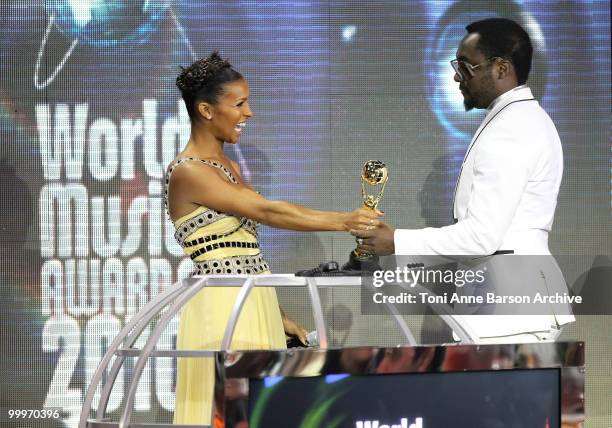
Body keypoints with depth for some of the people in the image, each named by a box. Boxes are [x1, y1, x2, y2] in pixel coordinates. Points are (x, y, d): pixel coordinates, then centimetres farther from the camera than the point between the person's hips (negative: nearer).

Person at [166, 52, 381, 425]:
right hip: (222, 308, -9)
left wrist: (278, 316, 15)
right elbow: (266, 212, -22)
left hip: (255, 307, 9)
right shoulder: (187, 172, -12)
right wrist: (343, 221, -27)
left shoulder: (230, 167, 16)